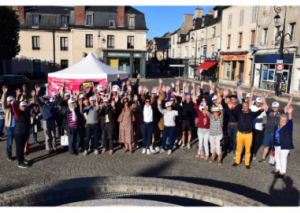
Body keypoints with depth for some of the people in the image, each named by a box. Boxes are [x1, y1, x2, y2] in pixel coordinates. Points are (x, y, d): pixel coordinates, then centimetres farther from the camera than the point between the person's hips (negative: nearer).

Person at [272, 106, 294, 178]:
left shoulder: (288, 127, -12)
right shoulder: (276, 127, 5)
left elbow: (290, 121, -32)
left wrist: (290, 114, -49)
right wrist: (274, 144, 14)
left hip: (284, 146, -7)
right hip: (277, 145, 7)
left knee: (283, 159, 0)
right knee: (277, 157, 19)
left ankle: (282, 172, 12)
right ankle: (278, 169, 37)